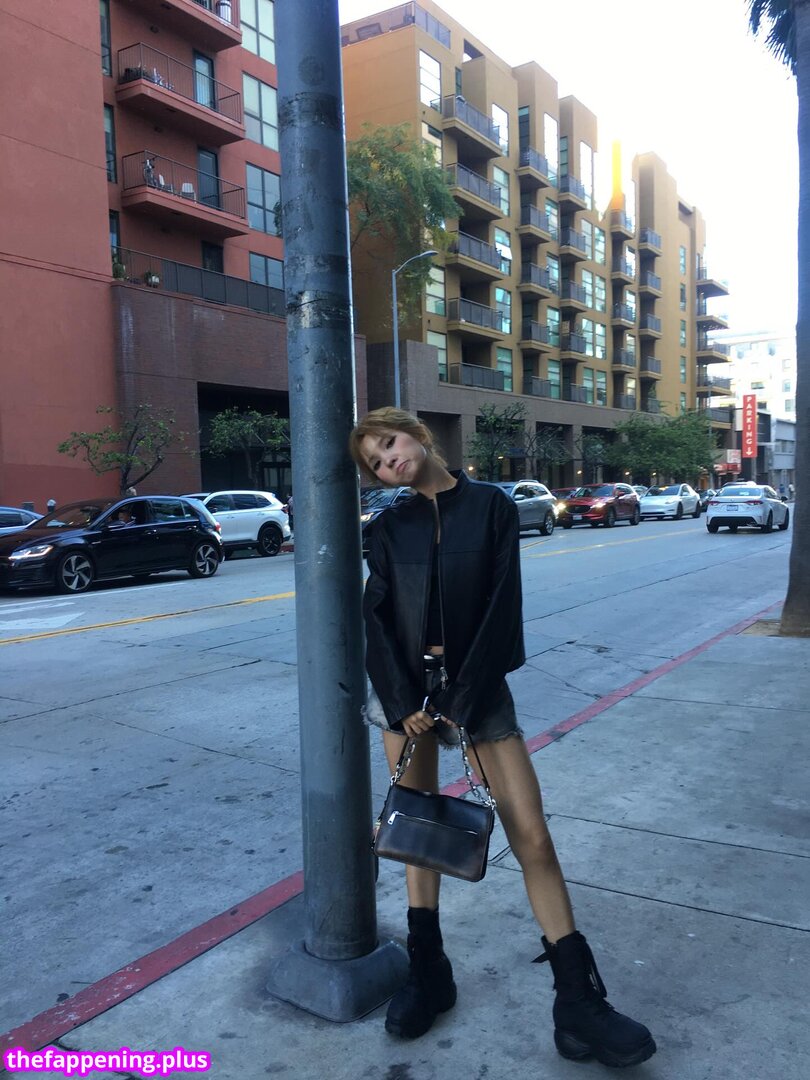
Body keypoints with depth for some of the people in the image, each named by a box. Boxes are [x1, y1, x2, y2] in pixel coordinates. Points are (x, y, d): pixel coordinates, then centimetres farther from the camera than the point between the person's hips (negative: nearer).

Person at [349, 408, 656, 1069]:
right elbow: (377, 618, -2)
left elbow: (502, 608, -10)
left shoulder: (492, 507, -4)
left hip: (478, 688, -2)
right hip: (404, 692, 3)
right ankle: (429, 974, 28)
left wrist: (464, 700, -14)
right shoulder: (392, 527, 3)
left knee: (533, 838, -5)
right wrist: (402, 703, -11)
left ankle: (579, 1003, 5)